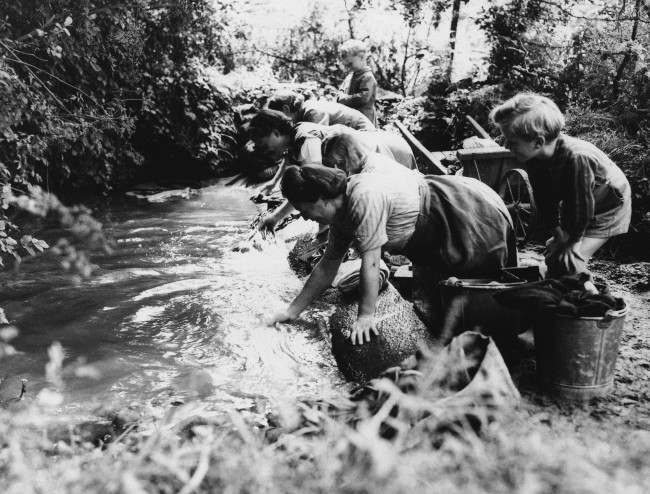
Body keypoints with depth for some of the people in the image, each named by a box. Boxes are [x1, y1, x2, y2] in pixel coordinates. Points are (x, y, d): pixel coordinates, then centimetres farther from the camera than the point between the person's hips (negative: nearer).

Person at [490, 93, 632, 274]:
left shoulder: (577, 158, -41)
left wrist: (570, 239, -16)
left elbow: (582, 212, -30)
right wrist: (558, 231, -8)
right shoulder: (535, 156, -19)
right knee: (553, 257, 8)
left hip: (608, 208, -7)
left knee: (568, 262, -15)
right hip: (575, 208, 7)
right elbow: (546, 197, -4)